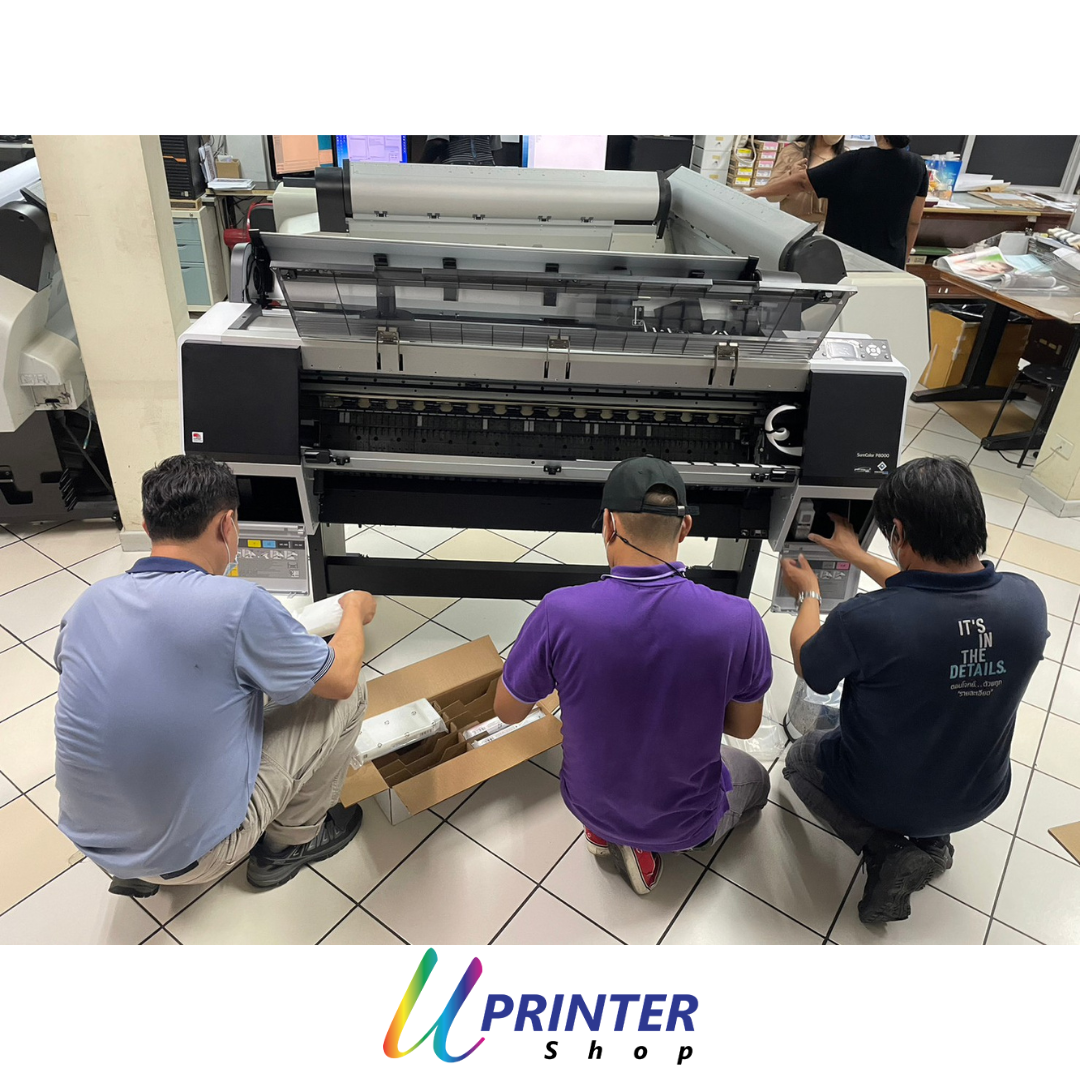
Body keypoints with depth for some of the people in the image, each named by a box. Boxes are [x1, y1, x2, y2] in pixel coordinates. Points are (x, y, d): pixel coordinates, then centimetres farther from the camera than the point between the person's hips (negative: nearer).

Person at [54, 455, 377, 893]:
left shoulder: (91, 600, -6)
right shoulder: (239, 605, -24)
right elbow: (340, 678, -9)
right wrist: (355, 611, 12)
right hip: (189, 857, -6)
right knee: (349, 694, 1)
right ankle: (289, 841, 22)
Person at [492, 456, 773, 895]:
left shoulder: (559, 614, -30)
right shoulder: (737, 620, -29)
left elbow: (507, 711, -12)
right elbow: (744, 727, -10)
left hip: (590, 804, 3)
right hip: (688, 820, -2)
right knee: (754, 778, 32)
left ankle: (606, 829, 14)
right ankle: (645, 843, 9)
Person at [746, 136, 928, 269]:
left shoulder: (853, 163, -18)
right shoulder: (918, 166, -6)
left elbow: (799, 181, -12)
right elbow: (914, 221, 2)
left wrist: (752, 193, -3)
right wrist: (902, 260, 16)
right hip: (889, 264, 3)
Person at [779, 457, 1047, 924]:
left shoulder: (864, 619, -37)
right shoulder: (1028, 600, -21)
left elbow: (809, 667, -13)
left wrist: (808, 595, 4)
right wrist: (857, 557, 12)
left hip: (880, 796, -4)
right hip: (976, 800, 4)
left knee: (801, 756, 27)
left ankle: (889, 851, 6)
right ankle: (930, 840, 15)